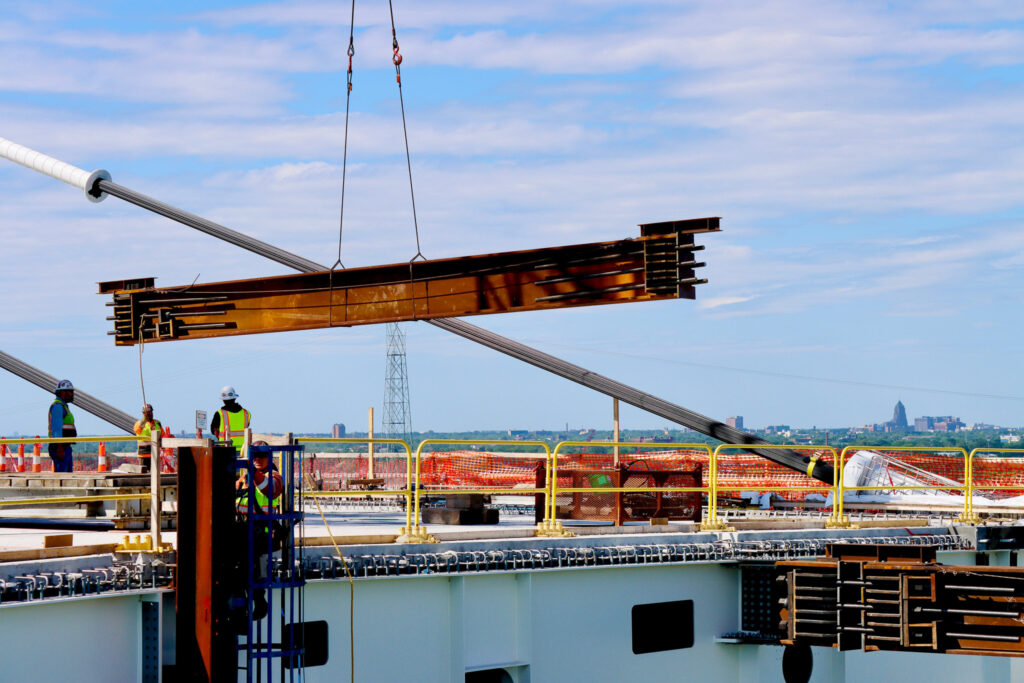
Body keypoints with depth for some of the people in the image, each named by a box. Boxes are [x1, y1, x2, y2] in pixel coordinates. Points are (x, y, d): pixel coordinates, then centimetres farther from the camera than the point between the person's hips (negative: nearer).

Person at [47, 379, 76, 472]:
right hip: (61, 447, -10)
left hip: (66, 447, 10)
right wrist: (60, 448, -24)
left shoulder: (62, 406, 22)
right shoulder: (57, 406, -11)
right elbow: (56, 427, -19)